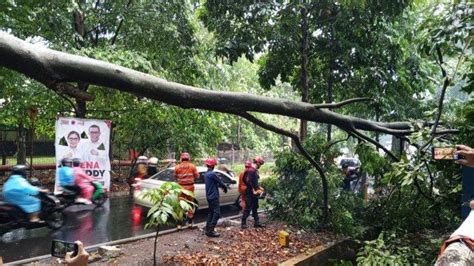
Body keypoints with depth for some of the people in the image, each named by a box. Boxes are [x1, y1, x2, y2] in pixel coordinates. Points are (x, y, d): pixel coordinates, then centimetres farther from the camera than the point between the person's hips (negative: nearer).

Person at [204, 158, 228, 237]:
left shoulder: (206, 174, 11)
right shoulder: (212, 174, -19)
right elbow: (220, 182, -12)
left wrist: (221, 186, 11)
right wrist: (225, 188, 6)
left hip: (209, 196, 10)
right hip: (214, 197, -10)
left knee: (211, 213, 17)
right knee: (216, 213, -6)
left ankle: (207, 229, 20)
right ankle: (210, 231, -7)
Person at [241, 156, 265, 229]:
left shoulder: (255, 170, 12)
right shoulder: (251, 170, -19)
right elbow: (249, 182, -26)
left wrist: (259, 187, 13)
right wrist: (253, 190, -20)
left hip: (254, 193, 10)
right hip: (250, 193, -10)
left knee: (255, 208, 16)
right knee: (248, 208, -3)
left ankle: (256, 222, 26)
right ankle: (243, 223, 5)